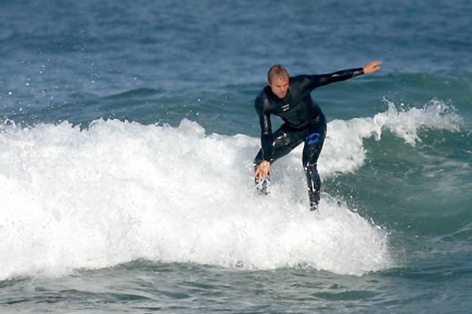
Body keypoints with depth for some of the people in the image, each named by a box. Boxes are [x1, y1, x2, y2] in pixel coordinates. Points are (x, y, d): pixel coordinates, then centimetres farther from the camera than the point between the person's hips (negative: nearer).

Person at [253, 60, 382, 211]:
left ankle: (315, 208, -19)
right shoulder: (262, 101, -25)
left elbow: (332, 78, -27)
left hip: (315, 125, -4)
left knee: (308, 165, -23)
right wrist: (266, 160, -31)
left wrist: (363, 70, -26)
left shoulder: (299, 84, -32)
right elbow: (266, 132, -22)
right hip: (291, 129, 4)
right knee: (260, 161, -1)